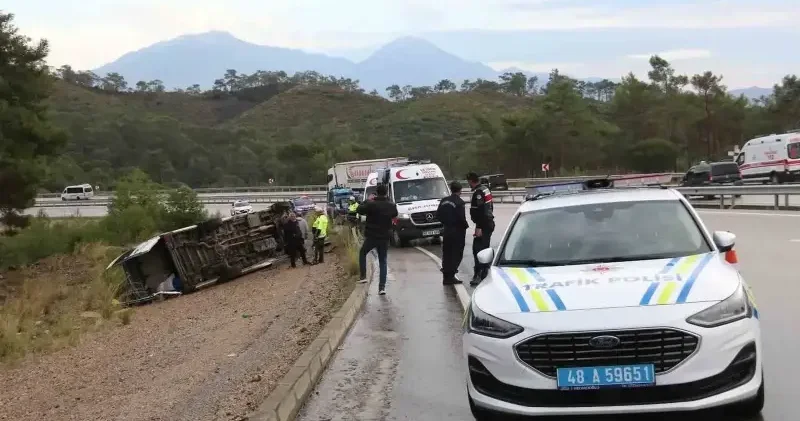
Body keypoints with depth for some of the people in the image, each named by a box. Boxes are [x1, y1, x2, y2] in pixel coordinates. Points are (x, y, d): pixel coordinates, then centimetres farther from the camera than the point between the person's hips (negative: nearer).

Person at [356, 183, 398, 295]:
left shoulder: (371, 204, -16)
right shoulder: (391, 206, -1)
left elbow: (360, 210, -3)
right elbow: (395, 215, 19)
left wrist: (367, 201, 8)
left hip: (371, 236, -3)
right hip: (385, 237, 3)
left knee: (362, 253, 24)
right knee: (383, 261, 8)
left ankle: (363, 276, 14)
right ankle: (382, 287, -1)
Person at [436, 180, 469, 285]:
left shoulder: (444, 201, 5)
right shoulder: (459, 202, -17)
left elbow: (438, 214, 6)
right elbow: (461, 218, -22)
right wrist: (466, 226, -4)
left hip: (446, 230, 7)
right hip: (457, 231, -7)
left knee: (446, 254, 16)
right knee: (456, 254, 0)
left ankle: (446, 276, 28)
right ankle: (450, 276, -5)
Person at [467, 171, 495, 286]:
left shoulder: (478, 193, -17)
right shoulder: (485, 189, 14)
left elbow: (480, 211, -23)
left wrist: (479, 227, -24)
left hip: (483, 225, -10)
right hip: (489, 223, 10)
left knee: (477, 249, -11)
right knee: (485, 248, 16)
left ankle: (478, 274, -14)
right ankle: (485, 273, 22)